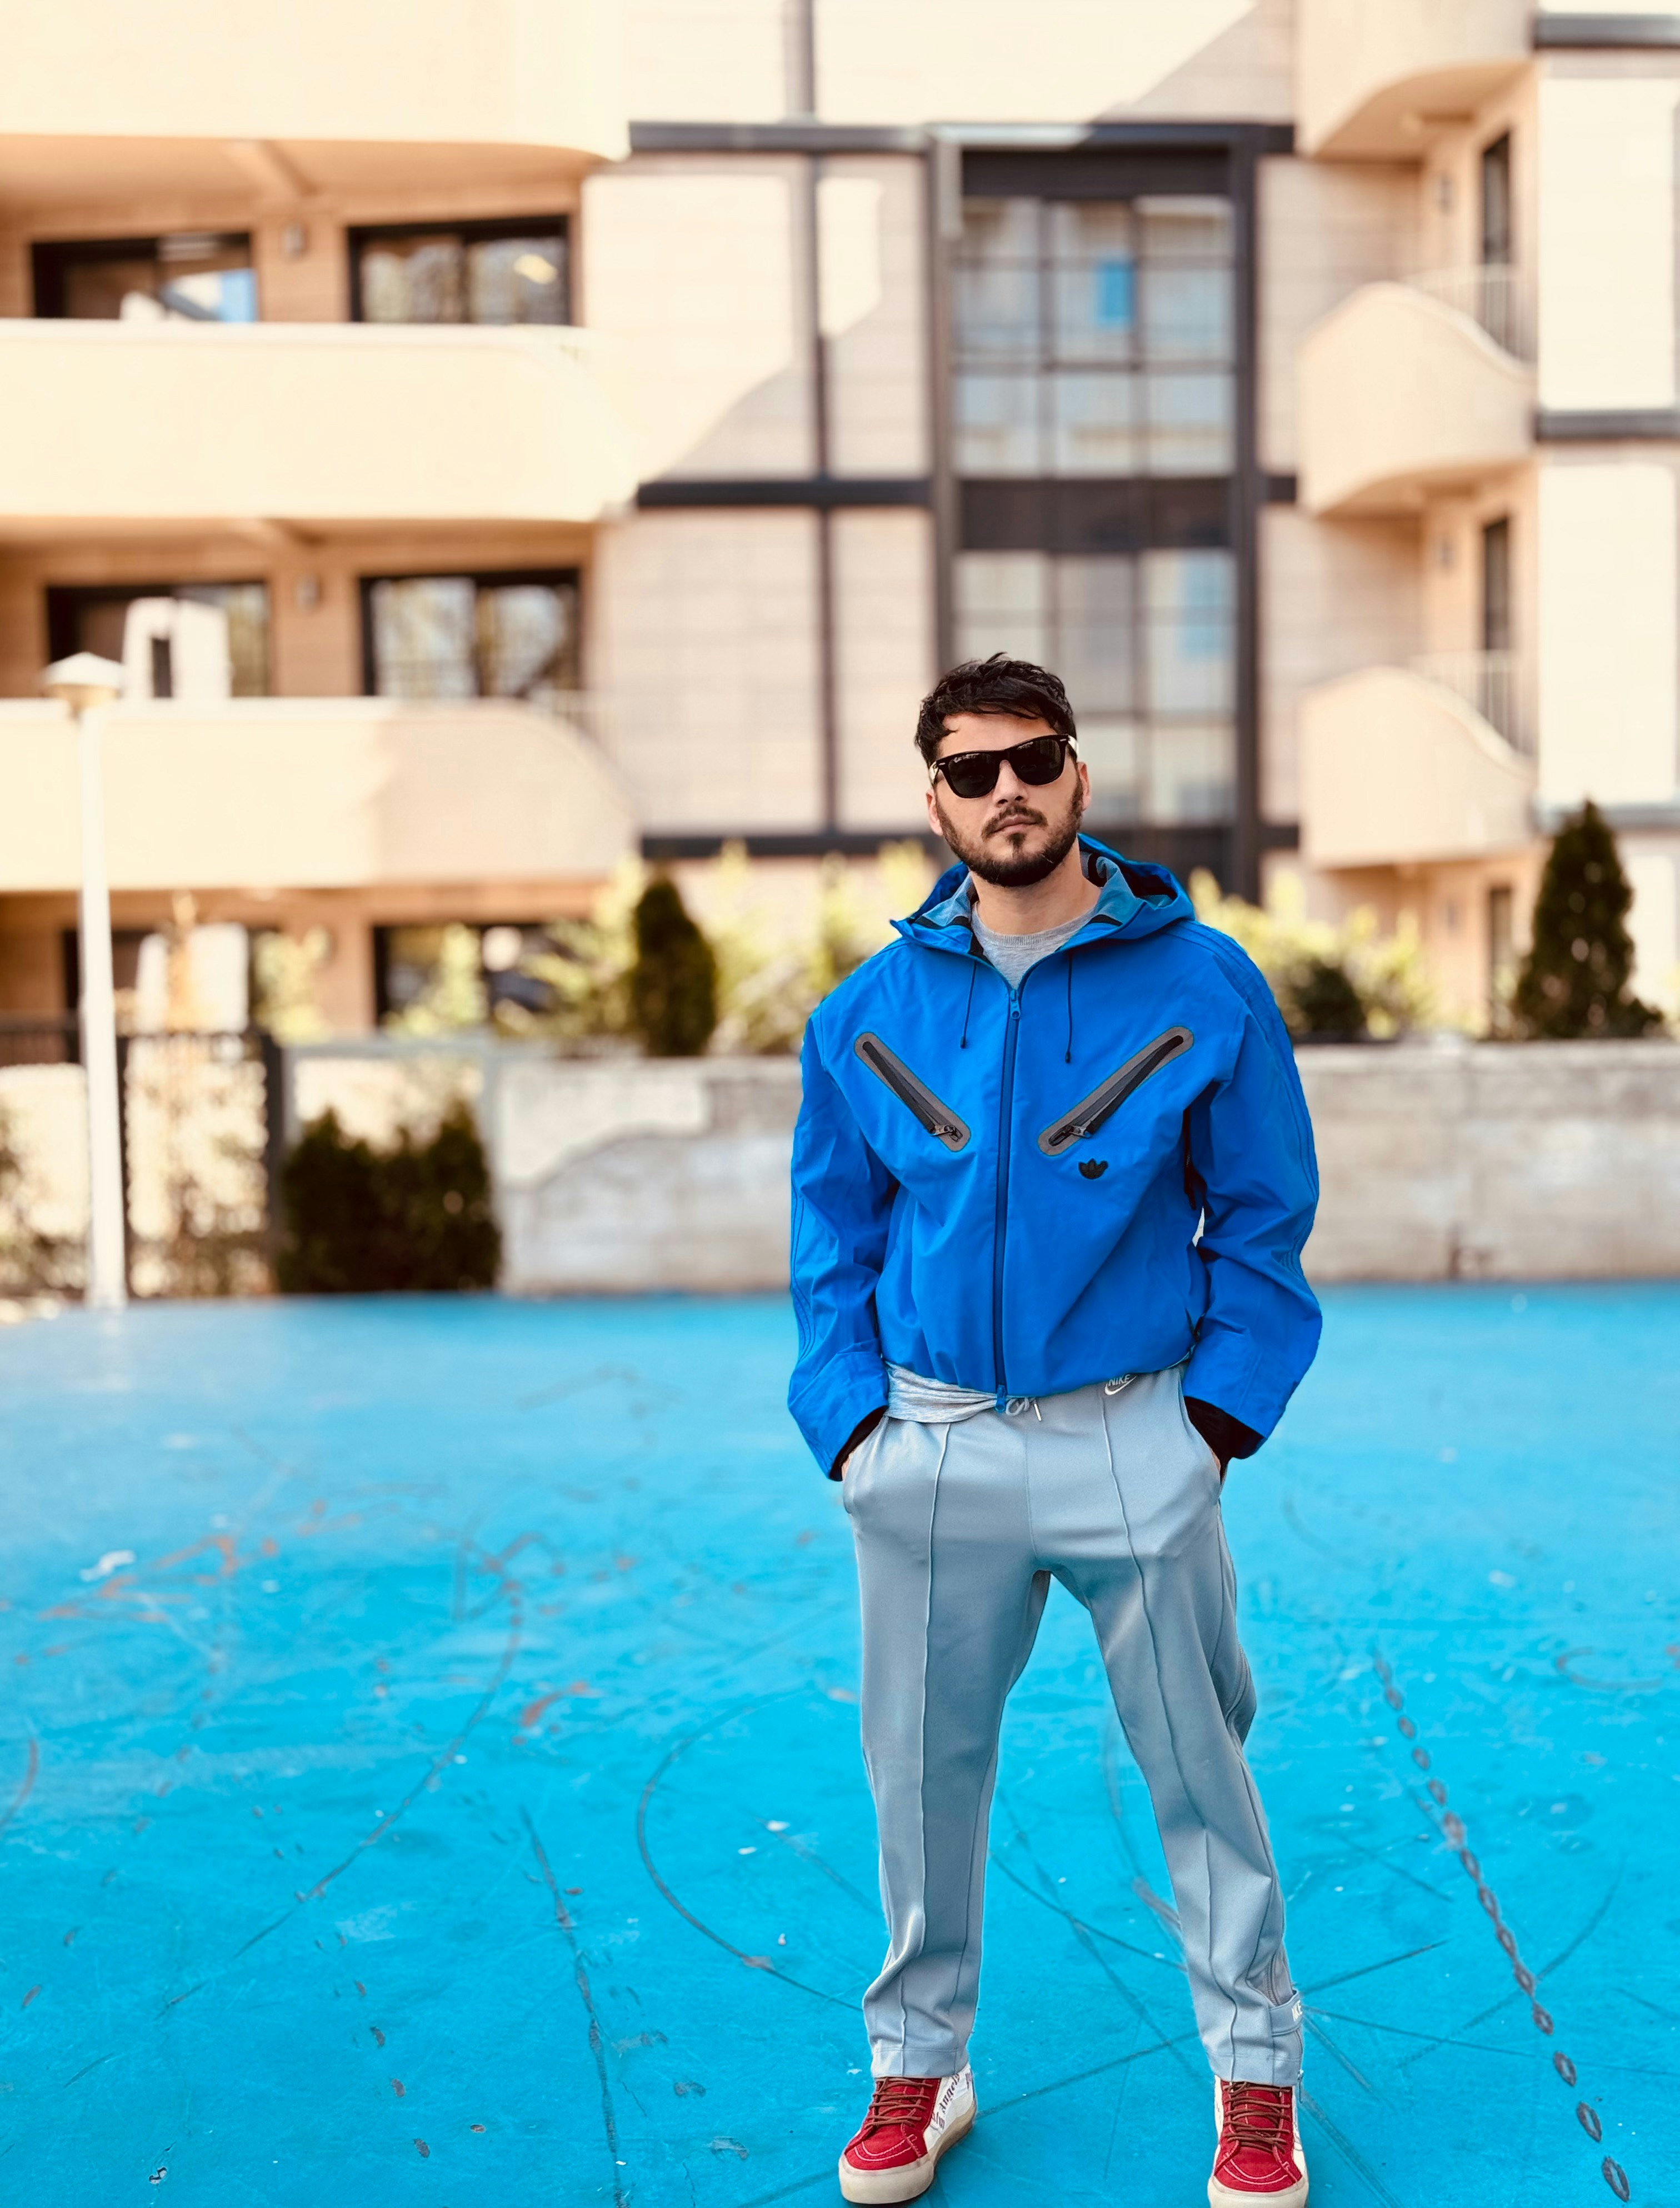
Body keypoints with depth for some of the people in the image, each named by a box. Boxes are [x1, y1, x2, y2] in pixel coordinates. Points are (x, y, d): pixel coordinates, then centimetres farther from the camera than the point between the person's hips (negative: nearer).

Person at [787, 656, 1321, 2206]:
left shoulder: (1202, 983, -2)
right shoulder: (871, 1011, 4)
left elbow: (1264, 1217, 2)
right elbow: (832, 1235, 10)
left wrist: (1222, 1409, -5)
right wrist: (850, 1417, 0)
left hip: (1136, 1444, -2)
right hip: (930, 1452, 2)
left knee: (1199, 1769, 8)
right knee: (925, 1772, 11)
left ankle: (1256, 2068, 27)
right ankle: (919, 2064, 30)